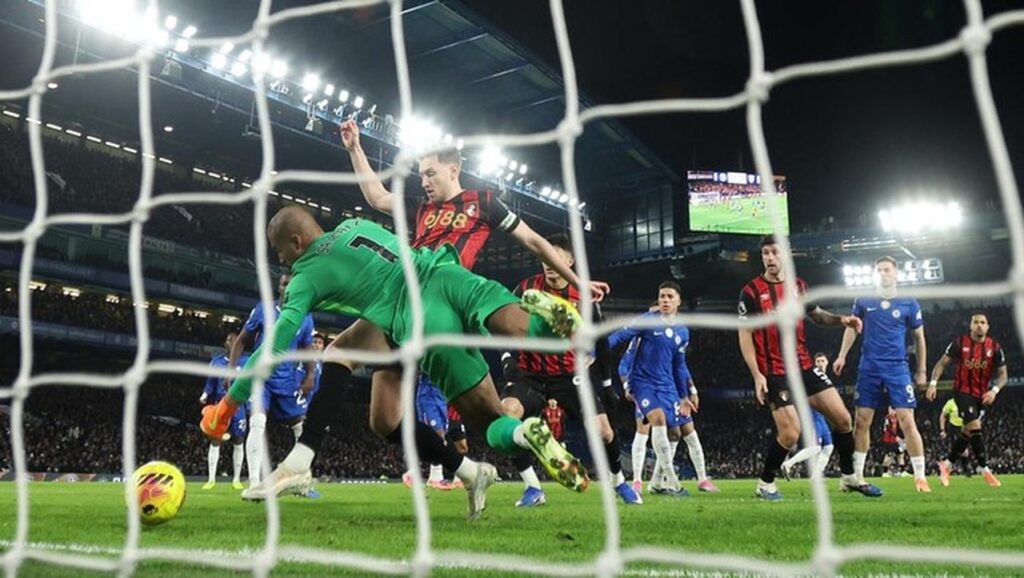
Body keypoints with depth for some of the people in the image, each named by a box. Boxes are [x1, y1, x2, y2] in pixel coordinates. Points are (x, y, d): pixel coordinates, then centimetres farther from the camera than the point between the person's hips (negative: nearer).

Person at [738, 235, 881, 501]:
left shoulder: (798, 286, 7)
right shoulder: (751, 292, -8)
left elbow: (817, 315, 21)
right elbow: (745, 336, -8)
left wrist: (841, 319, -1)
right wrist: (757, 375, -15)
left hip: (804, 366, 6)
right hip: (775, 373, -6)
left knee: (843, 419, 6)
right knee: (790, 433, -13)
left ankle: (849, 477, 26)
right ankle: (765, 484, 10)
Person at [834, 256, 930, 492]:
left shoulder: (909, 303, 2)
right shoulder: (863, 301, 5)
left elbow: (919, 338, 9)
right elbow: (852, 328, 18)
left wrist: (922, 371, 8)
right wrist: (842, 356, 10)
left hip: (897, 368, -2)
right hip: (869, 368, 2)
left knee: (907, 421, -8)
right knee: (862, 421, 3)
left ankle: (920, 477, 2)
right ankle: (857, 474, 13)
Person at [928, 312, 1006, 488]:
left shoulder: (995, 348, -3)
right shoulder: (959, 343, -9)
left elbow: (1002, 374, 1)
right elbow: (942, 363, -3)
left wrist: (994, 390, -17)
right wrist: (933, 383, -14)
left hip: (982, 396, 4)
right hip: (963, 391, -4)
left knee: (968, 432, 8)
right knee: (975, 428, -16)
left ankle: (946, 464, 23)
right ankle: (985, 470, -6)